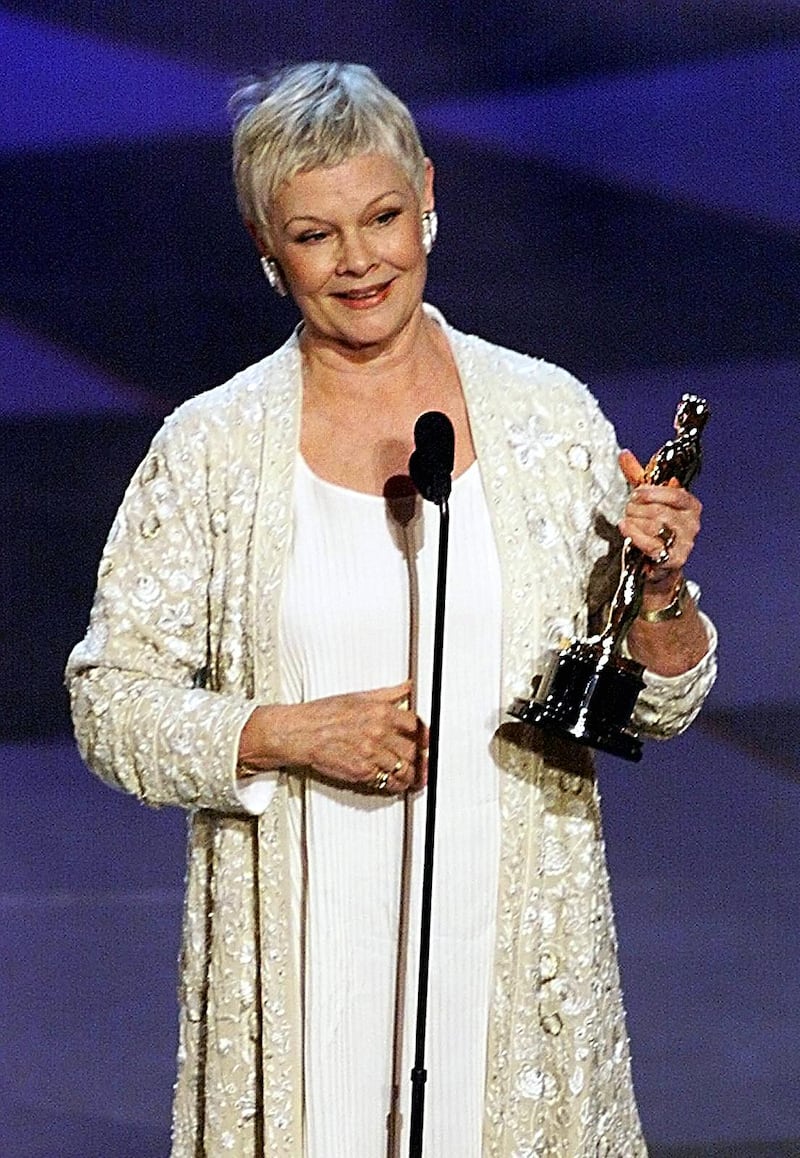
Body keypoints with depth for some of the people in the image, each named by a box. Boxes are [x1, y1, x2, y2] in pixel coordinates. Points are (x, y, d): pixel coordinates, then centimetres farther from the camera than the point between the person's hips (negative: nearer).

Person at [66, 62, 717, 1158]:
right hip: (298, 961, -1)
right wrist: (286, 735, -14)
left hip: (515, 942, 1)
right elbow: (110, 699, -1)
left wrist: (656, 597, -13)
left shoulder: (551, 417, 2)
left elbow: (655, 704, 8)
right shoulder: (210, 446, -2)